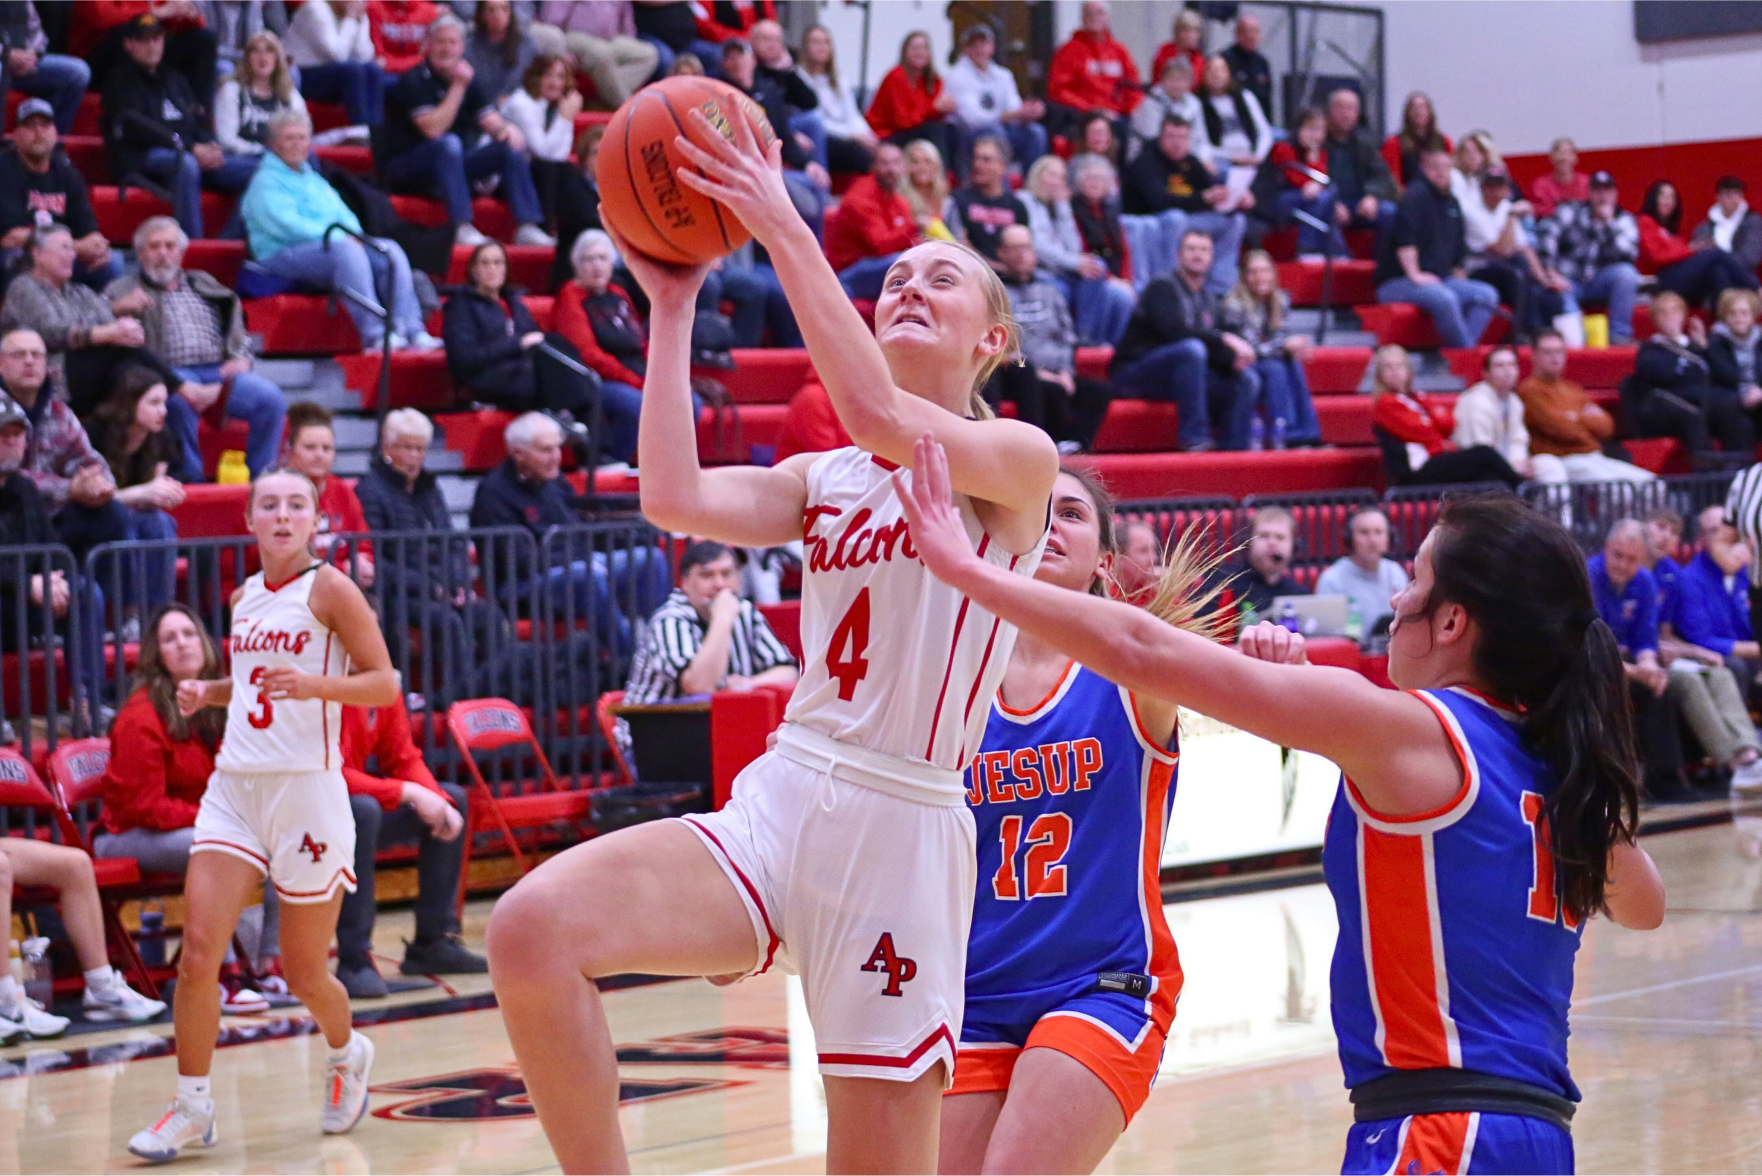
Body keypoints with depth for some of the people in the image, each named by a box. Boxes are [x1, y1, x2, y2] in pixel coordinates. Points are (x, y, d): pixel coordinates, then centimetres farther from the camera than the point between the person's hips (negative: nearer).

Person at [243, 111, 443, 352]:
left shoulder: (315, 181, 28)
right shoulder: (265, 183, 1)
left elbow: (345, 216, 21)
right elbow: (286, 225, -13)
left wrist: (354, 236, -4)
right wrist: (340, 237, -17)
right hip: (285, 255, -8)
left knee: (391, 249, -13)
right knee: (345, 250, -36)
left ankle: (411, 330, -23)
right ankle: (374, 334, -42)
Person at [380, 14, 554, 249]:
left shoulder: (468, 80, 8)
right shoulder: (414, 82, -14)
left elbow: (490, 120, 5)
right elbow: (433, 129, -25)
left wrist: (507, 129, -19)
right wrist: (458, 87, -24)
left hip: (450, 164, 7)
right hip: (405, 166, -7)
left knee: (511, 146, -8)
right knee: (449, 143, -36)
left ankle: (527, 227, -16)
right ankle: (463, 228, -39)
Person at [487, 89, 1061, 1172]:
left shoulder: (1023, 459, 0)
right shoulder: (823, 479, 15)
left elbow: (879, 415, -20)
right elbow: (676, 498, -4)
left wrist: (785, 231, -18)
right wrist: (672, 307, 0)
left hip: (904, 829, -4)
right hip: (779, 799, 4)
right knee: (532, 928, -24)